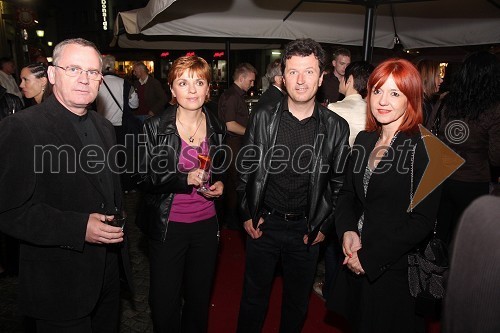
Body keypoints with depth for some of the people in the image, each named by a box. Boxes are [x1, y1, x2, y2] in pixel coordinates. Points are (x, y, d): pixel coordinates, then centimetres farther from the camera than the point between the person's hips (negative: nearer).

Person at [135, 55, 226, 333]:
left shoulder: (217, 128, 2)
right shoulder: (155, 127, -9)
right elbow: (143, 177, -9)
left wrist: (219, 184, -2)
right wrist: (184, 179, -22)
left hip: (205, 224, 3)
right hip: (168, 226, -3)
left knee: (199, 299, 19)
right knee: (164, 303, 7)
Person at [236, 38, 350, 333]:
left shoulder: (336, 127, -6)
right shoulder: (262, 119, -6)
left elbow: (339, 183, 1)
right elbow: (245, 169, 2)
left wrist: (324, 226, 0)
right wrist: (247, 214, 0)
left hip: (307, 230, 1)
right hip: (263, 224, 0)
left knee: (297, 304, 19)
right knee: (254, 298, 17)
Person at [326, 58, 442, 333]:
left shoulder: (424, 147, -15)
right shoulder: (364, 140, 3)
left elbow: (422, 221, -18)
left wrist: (369, 258, -17)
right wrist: (347, 231, -9)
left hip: (394, 268, -5)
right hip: (355, 264, 6)